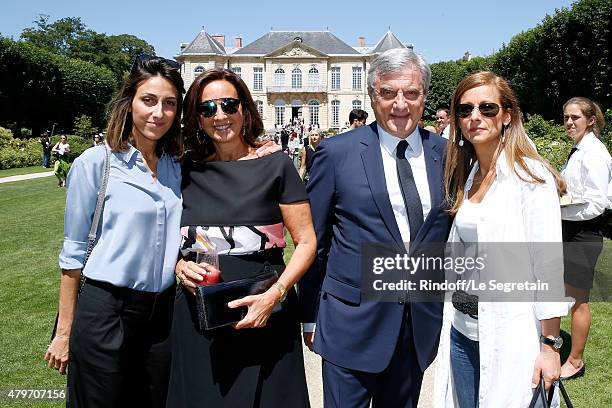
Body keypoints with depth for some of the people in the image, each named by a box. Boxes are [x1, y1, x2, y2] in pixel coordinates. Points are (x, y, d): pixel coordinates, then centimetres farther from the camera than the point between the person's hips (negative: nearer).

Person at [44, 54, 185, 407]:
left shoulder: (177, 166, 4)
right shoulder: (95, 163, -9)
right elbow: (73, 252, -5)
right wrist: (64, 332, -3)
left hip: (163, 312, 4)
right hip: (106, 311, -4)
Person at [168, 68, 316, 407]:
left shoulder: (275, 165, -5)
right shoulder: (186, 171, 5)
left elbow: (306, 242, -4)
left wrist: (274, 294, -18)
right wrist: (180, 267, -6)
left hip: (263, 316, -2)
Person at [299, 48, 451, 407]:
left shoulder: (445, 154, 1)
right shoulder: (337, 153, -8)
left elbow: (451, 235, 10)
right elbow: (312, 242, -3)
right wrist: (310, 317, 1)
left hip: (421, 322, 4)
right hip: (353, 321, -3)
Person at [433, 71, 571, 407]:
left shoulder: (532, 177, -12)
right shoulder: (465, 177, 7)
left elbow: (549, 264, -13)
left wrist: (550, 345, -13)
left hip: (509, 337, -6)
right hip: (462, 329, 6)